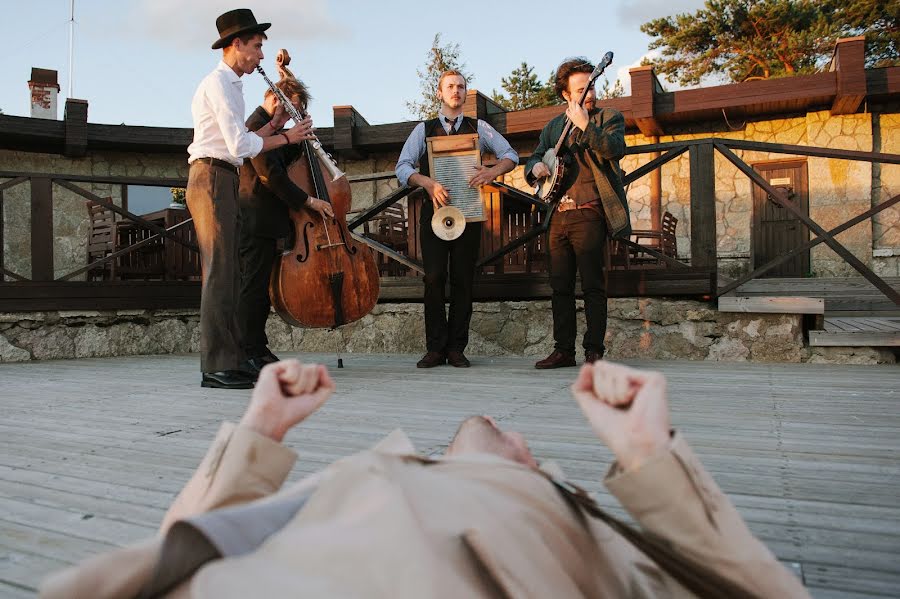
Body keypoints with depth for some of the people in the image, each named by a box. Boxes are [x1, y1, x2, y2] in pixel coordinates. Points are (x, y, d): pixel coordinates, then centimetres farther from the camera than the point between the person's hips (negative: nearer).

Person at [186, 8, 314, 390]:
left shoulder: (228, 85, 25)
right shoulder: (219, 82, -7)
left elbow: (240, 145, 20)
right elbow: (241, 146, -17)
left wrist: (274, 125, 15)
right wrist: (285, 138, -6)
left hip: (223, 182, 10)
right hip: (212, 178, -10)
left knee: (231, 273, 7)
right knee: (220, 272, -13)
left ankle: (231, 361, 11)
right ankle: (216, 367, -12)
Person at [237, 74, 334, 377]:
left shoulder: (265, 126, 21)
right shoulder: (257, 124, -12)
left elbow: (283, 161, 23)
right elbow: (270, 173, -20)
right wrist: (308, 200, -16)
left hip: (264, 221, 11)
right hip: (258, 219, -11)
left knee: (260, 287, 12)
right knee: (254, 288, -9)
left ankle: (257, 350, 19)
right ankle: (249, 354, -6)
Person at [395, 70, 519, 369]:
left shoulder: (478, 128, 13)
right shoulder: (424, 129, 11)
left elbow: (511, 155, 8)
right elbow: (403, 167, 1)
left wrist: (492, 171, -14)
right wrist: (429, 183, -18)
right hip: (434, 210, 0)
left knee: (463, 280, 0)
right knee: (434, 279, -6)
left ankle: (456, 348, 7)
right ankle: (435, 348, 1)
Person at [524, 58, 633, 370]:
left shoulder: (610, 118, 6)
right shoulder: (553, 127, 20)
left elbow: (615, 148, -13)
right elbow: (533, 158, 21)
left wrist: (584, 124, -20)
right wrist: (536, 167, -2)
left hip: (589, 215, -5)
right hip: (558, 217, 5)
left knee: (593, 286, -5)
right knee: (560, 286, 6)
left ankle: (594, 351, 2)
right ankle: (563, 350, 13)